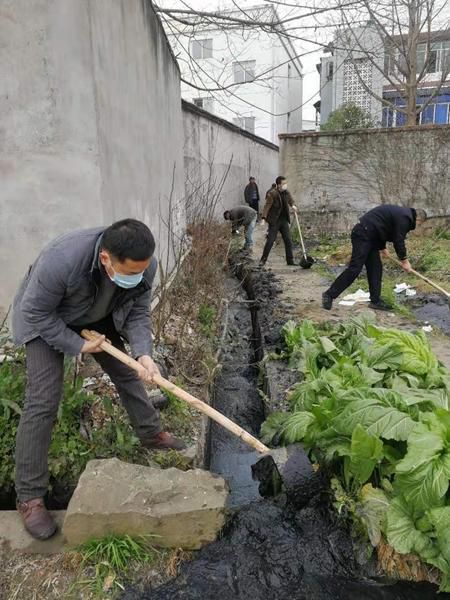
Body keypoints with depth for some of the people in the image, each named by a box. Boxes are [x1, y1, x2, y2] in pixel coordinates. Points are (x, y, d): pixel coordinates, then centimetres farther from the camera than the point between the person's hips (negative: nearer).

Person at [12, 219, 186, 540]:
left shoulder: (144, 265, -28)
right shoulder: (61, 260, -44)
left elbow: (138, 313, -15)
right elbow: (35, 313, -28)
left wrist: (143, 353, -30)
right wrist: (78, 345, -25)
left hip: (99, 319, 5)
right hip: (46, 322, -5)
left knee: (127, 372, 12)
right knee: (43, 402, -11)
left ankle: (151, 433, 37)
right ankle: (29, 497, 1)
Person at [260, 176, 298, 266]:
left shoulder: (286, 192, 6)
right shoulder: (272, 194, -14)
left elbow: (289, 199, 28)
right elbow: (267, 206, -18)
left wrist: (292, 205, 9)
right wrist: (264, 218, -27)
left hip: (284, 220, 6)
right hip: (274, 221, -6)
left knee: (288, 241, 6)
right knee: (270, 241, -5)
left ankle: (290, 260, 16)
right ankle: (263, 260, 7)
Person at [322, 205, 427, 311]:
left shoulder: (400, 214, 21)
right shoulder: (404, 218, -11)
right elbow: (398, 241, -13)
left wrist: (382, 248, 30)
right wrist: (404, 260, -1)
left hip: (370, 237, 11)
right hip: (363, 235, -11)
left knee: (375, 268, 8)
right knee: (355, 268, -13)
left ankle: (375, 301, 11)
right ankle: (330, 294, -9)